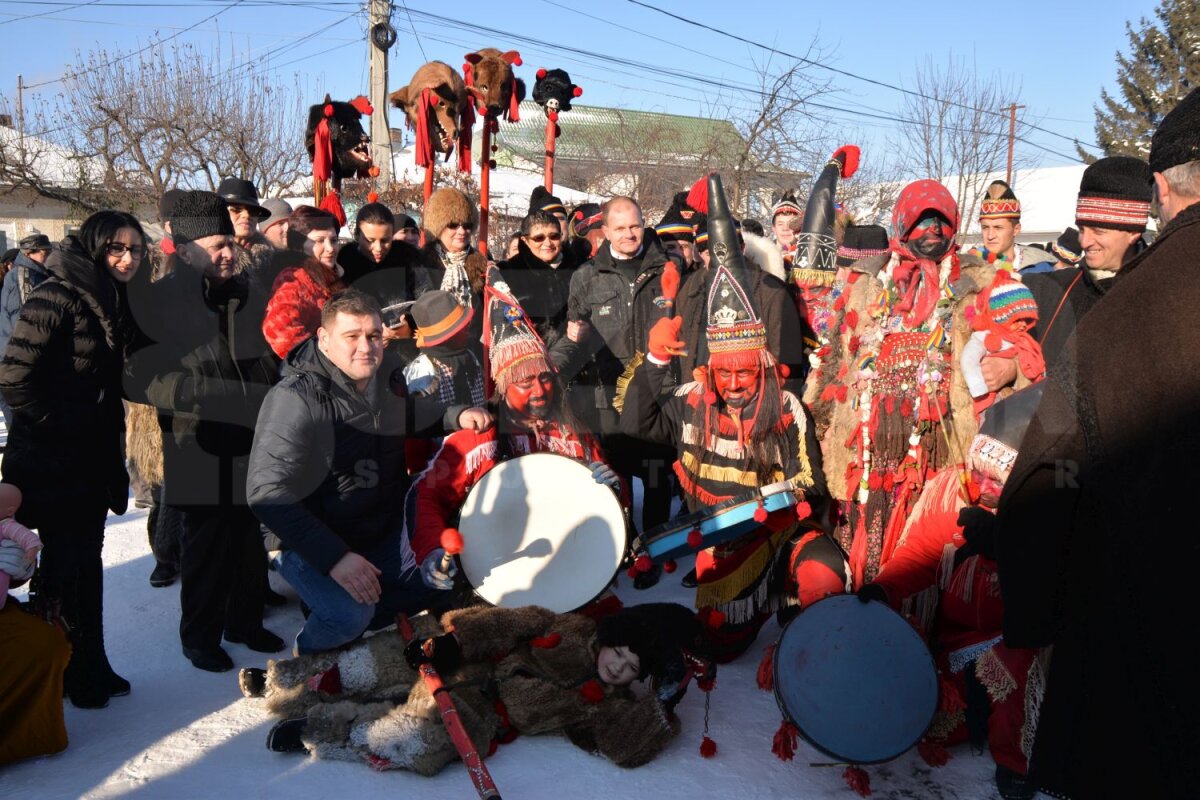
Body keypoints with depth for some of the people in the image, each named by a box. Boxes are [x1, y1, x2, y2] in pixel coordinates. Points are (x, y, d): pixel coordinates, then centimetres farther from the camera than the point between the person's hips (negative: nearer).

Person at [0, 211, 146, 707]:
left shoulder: (116, 303, 9)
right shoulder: (58, 296, -16)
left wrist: (109, 443, 10)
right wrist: (56, 423, -14)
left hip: (94, 457, 8)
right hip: (52, 459, -8)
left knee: (85, 561, 15)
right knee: (65, 564, 1)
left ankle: (88, 668, 27)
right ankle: (69, 678, 16)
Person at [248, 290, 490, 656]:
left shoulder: (390, 377, -2)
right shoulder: (295, 399, -25)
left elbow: (418, 417, 19)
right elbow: (267, 494, -28)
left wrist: (457, 415, -4)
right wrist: (334, 558, -33)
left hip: (384, 530, 7)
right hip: (311, 543, -7)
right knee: (350, 616, -26)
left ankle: (355, 622, 19)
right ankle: (307, 654, 9)